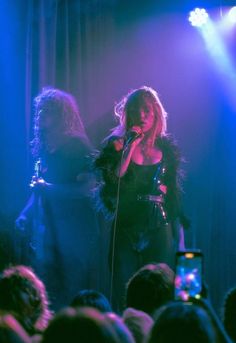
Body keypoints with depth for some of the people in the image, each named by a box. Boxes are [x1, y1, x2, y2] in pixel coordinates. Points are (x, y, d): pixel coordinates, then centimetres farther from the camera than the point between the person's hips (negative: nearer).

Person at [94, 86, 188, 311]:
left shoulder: (166, 148, 9)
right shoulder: (118, 145, 2)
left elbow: (174, 193, 10)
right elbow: (112, 179, -15)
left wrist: (179, 234, 7)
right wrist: (131, 145, -15)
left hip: (159, 227, 2)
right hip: (126, 227, -2)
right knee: (124, 290, -2)